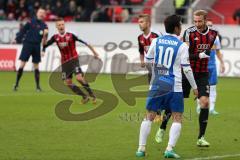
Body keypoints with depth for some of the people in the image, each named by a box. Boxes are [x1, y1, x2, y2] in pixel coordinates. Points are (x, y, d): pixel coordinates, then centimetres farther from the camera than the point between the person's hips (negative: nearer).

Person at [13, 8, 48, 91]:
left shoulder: (44, 26, 7)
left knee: (36, 66, 6)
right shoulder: (31, 22, 0)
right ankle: (16, 84, 2)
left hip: (37, 47, 3)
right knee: (22, 64, -5)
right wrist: (17, 39, -8)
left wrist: (45, 34, -16)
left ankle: (38, 86, 11)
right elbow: (23, 31, 0)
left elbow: (44, 39, 5)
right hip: (27, 44, -3)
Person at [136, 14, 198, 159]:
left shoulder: (156, 41, 4)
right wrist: (194, 87, 4)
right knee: (177, 119, 3)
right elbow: (186, 68, -5)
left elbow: (147, 61, 13)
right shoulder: (182, 46, -5)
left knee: (149, 116, 11)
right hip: (174, 87, -3)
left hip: (156, 85, 3)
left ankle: (141, 148, 9)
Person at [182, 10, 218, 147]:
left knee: (205, 102, -11)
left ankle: (201, 138, -4)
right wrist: (199, 55, -30)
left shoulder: (213, 33, 0)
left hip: (202, 74, 3)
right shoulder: (189, 32, -14)